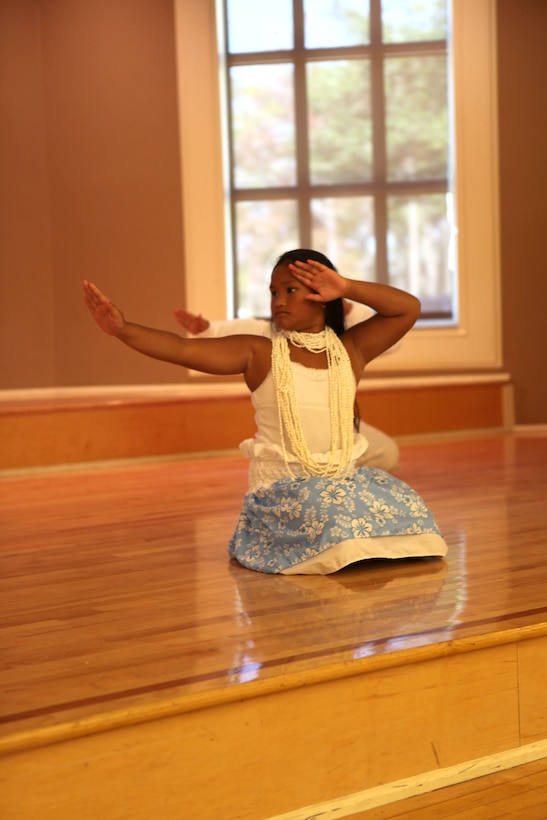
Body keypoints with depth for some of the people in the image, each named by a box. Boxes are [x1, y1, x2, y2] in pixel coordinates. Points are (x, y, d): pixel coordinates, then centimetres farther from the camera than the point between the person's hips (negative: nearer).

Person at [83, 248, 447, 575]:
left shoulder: (350, 349, 6)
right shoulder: (258, 354, -2)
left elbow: (409, 308, 1)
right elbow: (184, 349, -12)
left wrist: (347, 287, -10)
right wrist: (124, 329, -25)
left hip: (345, 477, 4)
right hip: (281, 487, -4)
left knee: (405, 506, -16)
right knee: (331, 514, -33)